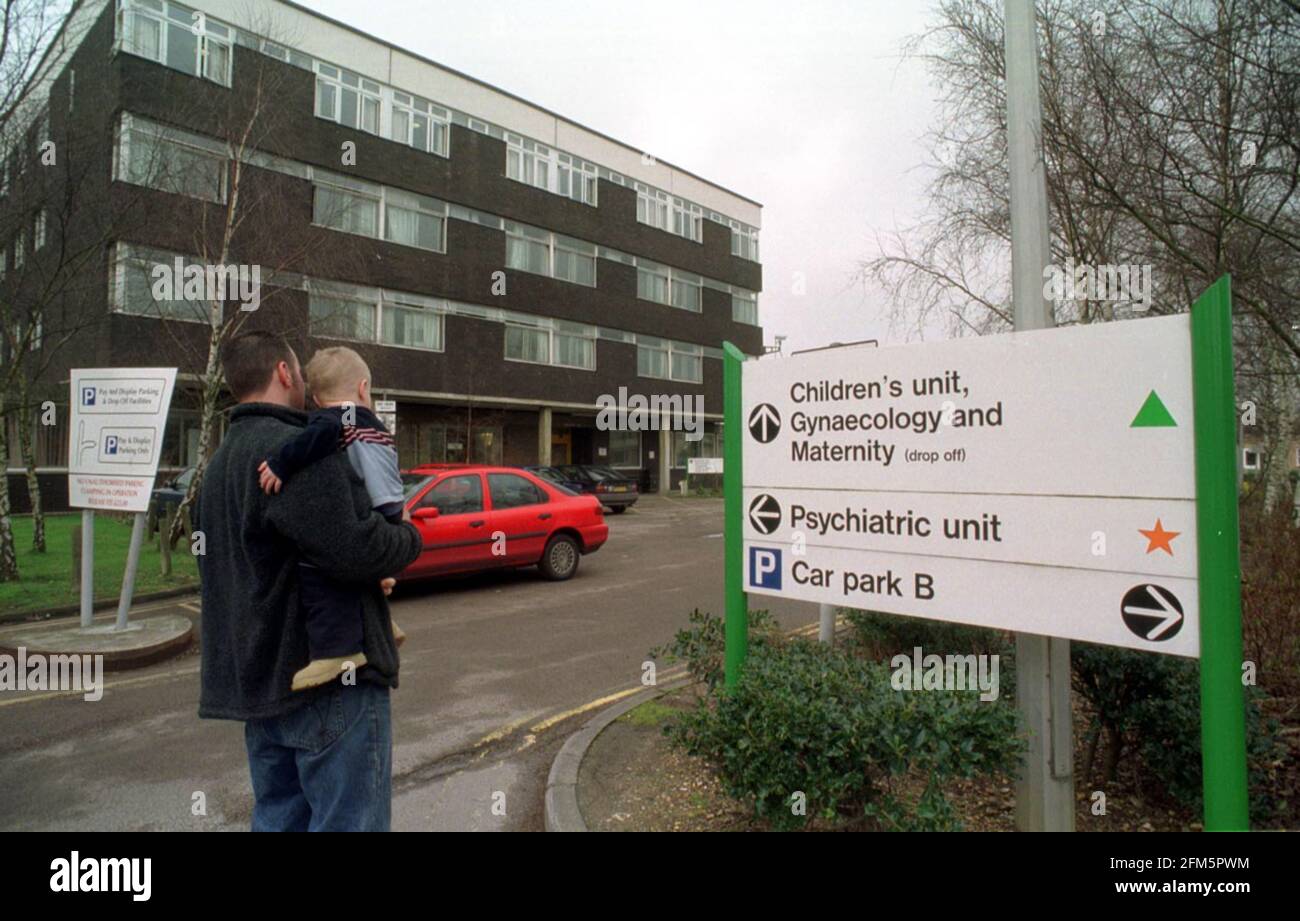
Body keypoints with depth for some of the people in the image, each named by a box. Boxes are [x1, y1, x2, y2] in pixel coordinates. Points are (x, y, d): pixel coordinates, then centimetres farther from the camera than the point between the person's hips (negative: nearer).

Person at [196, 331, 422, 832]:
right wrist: (409, 536, -6)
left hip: (258, 677, 10)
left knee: (279, 816, 20)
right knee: (347, 821, 1)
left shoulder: (221, 462, 16)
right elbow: (356, 550, -28)